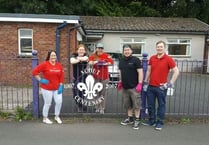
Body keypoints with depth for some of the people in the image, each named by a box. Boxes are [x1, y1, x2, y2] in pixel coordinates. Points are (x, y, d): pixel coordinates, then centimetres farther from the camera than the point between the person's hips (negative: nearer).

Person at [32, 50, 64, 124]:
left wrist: (61, 86, 0)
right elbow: (34, 71, -11)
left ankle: (57, 116, 25)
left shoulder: (59, 65, 3)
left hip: (57, 88, 4)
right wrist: (40, 80, -14)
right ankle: (45, 118, 26)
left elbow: (61, 76, 7)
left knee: (59, 102, 1)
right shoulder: (44, 64, -10)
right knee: (47, 103, 5)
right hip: (47, 88, -4)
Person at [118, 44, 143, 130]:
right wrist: (120, 82, 18)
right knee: (127, 104, 15)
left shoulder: (136, 60, -7)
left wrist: (140, 84, -16)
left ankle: (137, 120, 12)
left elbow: (140, 72, -11)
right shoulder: (121, 61, 12)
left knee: (136, 104, -1)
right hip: (125, 87, 6)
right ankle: (130, 118, 29)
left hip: (134, 87, -6)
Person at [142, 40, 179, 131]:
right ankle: (152, 121, 29)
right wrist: (145, 81, 13)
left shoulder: (168, 59, -8)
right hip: (151, 86, 5)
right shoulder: (152, 58, 6)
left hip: (161, 87, -4)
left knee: (161, 105, 7)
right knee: (150, 105, 12)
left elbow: (176, 71, -7)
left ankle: (159, 123, 20)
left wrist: (170, 83, -10)